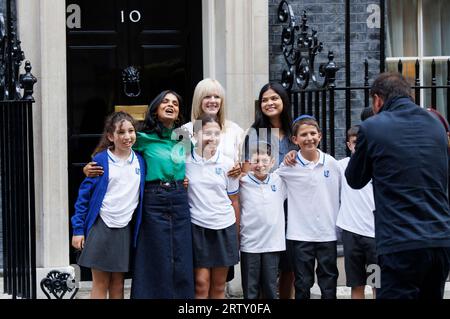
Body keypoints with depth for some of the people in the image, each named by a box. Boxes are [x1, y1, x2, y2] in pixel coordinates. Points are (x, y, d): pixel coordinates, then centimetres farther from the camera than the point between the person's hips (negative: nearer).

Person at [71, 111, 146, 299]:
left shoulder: (139, 161, 6)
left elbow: (144, 193, 16)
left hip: (125, 229, 3)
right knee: (100, 283, 0)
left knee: (118, 284, 9)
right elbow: (84, 194, -4)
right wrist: (78, 229, -7)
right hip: (100, 227, -3)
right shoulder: (101, 160, -6)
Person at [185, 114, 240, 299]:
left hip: (224, 228, 2)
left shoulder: (227, 164, 1)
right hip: (197, 227, -2)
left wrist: (236, 234, 8)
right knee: (201, 282, -5)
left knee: (219, 285, 7)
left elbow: (234, 201, 7)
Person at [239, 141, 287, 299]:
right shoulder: (242, 182, -3)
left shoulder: (279, 181, 3)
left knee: (271, 288, 10)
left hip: (273, 243, 2)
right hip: (249, 244, -2)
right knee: (250, 289, 6)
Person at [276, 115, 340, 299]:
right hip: (300, 235, -1)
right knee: (302, 284, 8)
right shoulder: (289, 166, -4)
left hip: (328, 234, 2)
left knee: (329, 284, 11)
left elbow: (341, 195, 10)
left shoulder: (331, 163, 1)